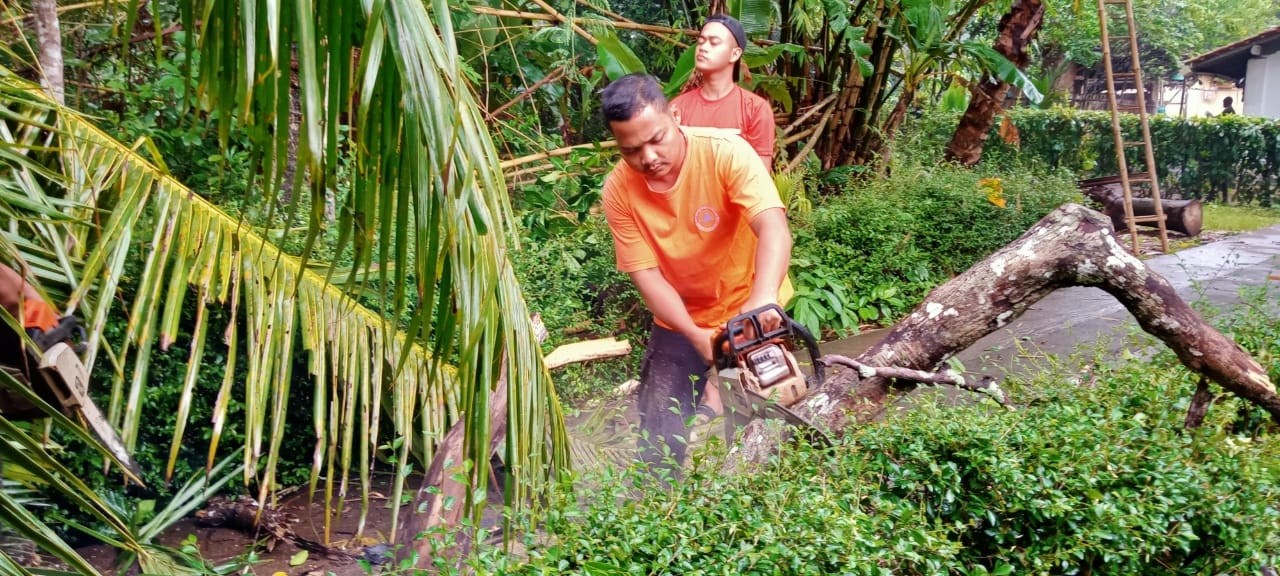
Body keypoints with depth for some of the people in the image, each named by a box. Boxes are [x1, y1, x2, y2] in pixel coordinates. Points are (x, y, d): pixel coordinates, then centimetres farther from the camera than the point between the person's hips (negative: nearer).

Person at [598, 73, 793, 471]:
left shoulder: (726, 152, -24)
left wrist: (763, 301, -53)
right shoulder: (619, 191, -14)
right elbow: (646, 274, -14)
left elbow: (774, 228, -35)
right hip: (680, 320, 2)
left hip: (751, 311, -2)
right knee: (658, 440, 1)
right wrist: (695, 336, -29)